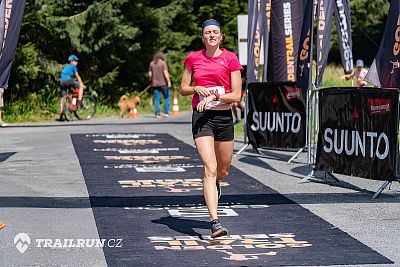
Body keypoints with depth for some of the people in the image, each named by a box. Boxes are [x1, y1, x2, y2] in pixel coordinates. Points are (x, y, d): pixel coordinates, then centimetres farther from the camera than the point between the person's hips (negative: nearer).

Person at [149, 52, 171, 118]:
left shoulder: (152, 63, 7)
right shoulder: (163, 63, -6)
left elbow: (150, 74, 6)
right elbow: (165, 72, -14)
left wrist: (151, 81, 19)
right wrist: (169, 81, -13)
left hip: (155, 84, 3)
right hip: (163, 83, -3)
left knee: (156, 99, 5)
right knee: (166, 97, 9)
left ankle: (157, 113, 0)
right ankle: (166, 112, 3)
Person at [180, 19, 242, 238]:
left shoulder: (230, 59, 0)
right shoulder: (193, 58, 5)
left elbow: (236, 95, -4)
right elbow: (183, 89, 12)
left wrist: (214, 96, -16)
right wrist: (197, 89, -8)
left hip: (224, 117, 1)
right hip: (201, 118, -1)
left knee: (223, 171, 13)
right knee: (210, 169, -15)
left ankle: (214, 184, 52)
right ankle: (215, 222, -20)